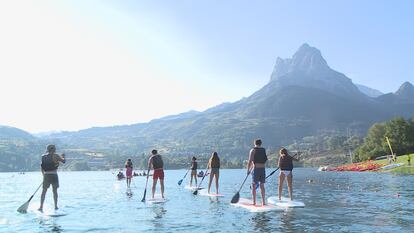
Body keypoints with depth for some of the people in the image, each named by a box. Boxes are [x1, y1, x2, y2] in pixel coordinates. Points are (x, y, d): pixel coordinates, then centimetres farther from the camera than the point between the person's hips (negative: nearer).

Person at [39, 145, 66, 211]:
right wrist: (63, 157, 21)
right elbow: (64, 161, 0)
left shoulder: (43, 156, 9)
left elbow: (41, 166, 14)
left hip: (46, 175, 3)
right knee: (55, 191, 10)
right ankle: (56, 206, 15)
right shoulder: (55, 155, -6)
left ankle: (41, 207, 0)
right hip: (54, 175, -3)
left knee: (44, 191, 7)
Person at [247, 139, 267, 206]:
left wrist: (248, 170, 0)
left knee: (253, 185, 2)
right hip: (263, 169, 5)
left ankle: (254, 202, -1)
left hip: (256, 169, -5)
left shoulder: (253, 150, -3)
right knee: (262, 185, 11)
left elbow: (250, 161, -10)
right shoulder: (264, 150, 12)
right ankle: (263, 202, 11)